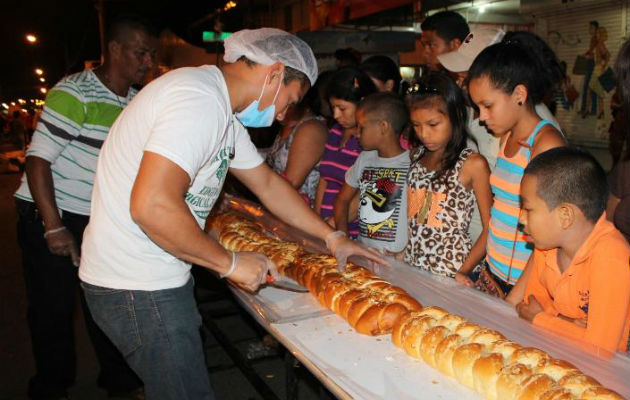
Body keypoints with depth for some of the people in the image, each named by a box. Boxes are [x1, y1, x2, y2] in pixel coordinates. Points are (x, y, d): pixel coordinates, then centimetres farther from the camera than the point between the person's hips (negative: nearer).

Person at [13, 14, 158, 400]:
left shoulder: (139, 101, 6)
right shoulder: (74, 93, -16)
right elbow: (38, 159, -17)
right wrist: (54, 227, -21)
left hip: (99, 221, 6)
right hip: (49, 221, -5)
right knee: (54, 310, 6)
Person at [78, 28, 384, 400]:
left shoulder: (224, 110, 11)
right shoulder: (200, 100, -22)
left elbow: (268, 182, 18)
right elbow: (151, 205, -32)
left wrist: (332, 236, 16)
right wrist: (231, 262, -19)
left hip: (161, 276, 10)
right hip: (138, 286, -10)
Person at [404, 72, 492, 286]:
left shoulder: (473, 164, -11)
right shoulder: (416, 157, 5)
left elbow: (489, 229, -9)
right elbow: (411, 213, 8)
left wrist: (463, 272, -14)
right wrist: (400, 252, -2)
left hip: (449, 275, -5)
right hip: (411, 265, 5)